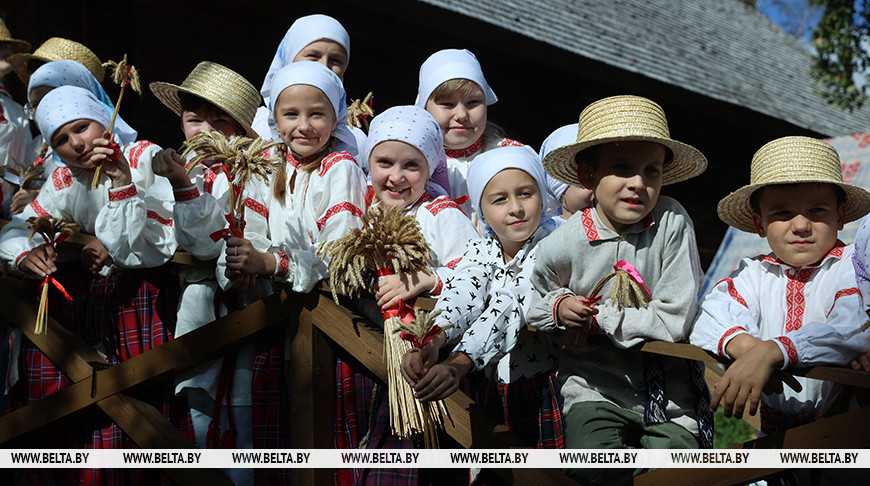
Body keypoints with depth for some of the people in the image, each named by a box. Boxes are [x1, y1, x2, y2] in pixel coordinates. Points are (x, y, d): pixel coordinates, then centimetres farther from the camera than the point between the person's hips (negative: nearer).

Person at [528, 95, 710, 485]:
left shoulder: (672, 223, -13)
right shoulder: (560, 247, -9)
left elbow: (675, 320, -17)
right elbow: (533, 307, 12)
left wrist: (597, 317, -13)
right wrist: (560, 307, -10)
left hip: (671, 392, 0)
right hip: (596, 388, 0)